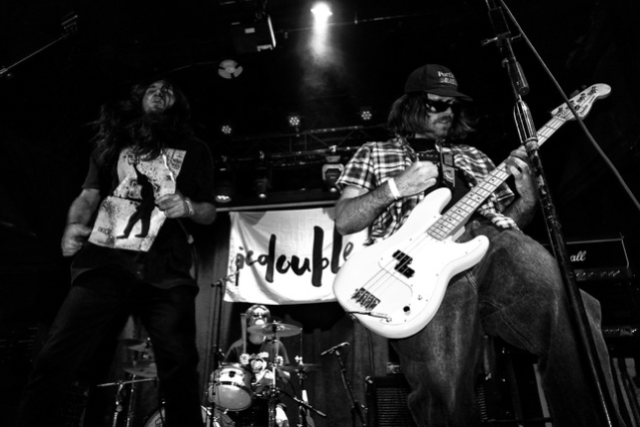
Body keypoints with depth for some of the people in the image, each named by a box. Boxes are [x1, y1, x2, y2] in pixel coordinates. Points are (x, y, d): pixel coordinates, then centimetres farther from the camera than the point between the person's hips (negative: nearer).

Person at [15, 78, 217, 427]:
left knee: (180, 372, -5)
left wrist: (188, 207, -4)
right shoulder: (114, 143, 22)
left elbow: (209, 212, 17)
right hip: (105, 263, 2)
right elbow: (88, 195, 16)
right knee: (54, 363, -9)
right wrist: (74, 225, -4)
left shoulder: (194, 151, 19)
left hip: (166, 274, -1)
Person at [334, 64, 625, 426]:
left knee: (572, 316, -28)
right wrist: (394, 188, -2)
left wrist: (528, 198, 6)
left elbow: (509, 217, 29)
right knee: (445, 386, -28)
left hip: (492, 241, 4)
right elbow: (344, 222, 12)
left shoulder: (473, 157, 34)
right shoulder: (373, 154, 24)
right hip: (423, 261, -3)